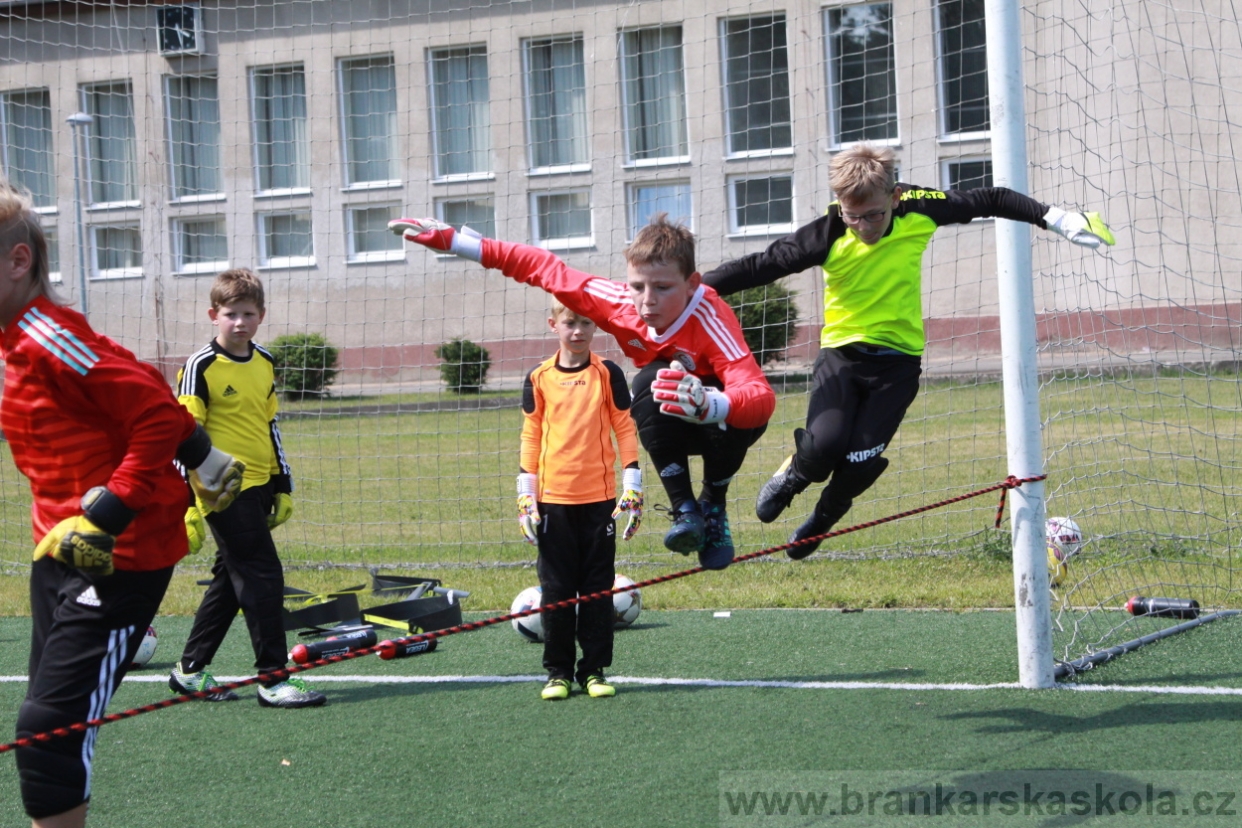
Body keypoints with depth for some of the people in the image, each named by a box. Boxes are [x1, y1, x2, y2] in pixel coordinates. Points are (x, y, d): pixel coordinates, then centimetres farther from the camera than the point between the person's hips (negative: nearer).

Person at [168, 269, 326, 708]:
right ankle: (273, 679, -5)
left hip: (258, 488, 8)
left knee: (231, 580, 13)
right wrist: (188, 506, -16)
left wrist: (283, 487, 20)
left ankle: (190, 671, 24)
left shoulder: (265, 364, 11)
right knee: (263, 578, -10)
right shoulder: (201, 367, -10)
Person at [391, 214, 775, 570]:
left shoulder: (711, 320, -36)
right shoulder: (620, 303, -23)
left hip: (726, 423, -3)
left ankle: (714, 505, -11)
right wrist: (452, 240, -10)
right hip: (669, 425, 3)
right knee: (651, 380, -31)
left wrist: (711, 405, -73)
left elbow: (760, 397, -50)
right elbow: (545, 268, -12)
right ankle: (684, 509, -25)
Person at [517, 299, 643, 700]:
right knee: (556, 588, 3)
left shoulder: (607, 374, 2)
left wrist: (633, 489, -2)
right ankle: (558, 672, 11)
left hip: (599, 498, -1)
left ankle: (595, 670, 11)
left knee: (598, 587, 4)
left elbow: (625, 428, 3)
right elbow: (531, 437, 8)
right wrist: (525, 496, 4)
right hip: (553, 499, 1)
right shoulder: (539, 379, 5)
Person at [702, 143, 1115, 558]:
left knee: (860, 461, -13)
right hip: (840, 352, -1)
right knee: (824, 444, -23)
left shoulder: (918, 212, -12)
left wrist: (1056, 218, -2)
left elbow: (990, 200, 1)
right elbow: (761, 265, -17)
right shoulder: (829, 234, -17)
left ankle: (823, 517, 22)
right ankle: (791, 476, 16)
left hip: (898, 358, 1)